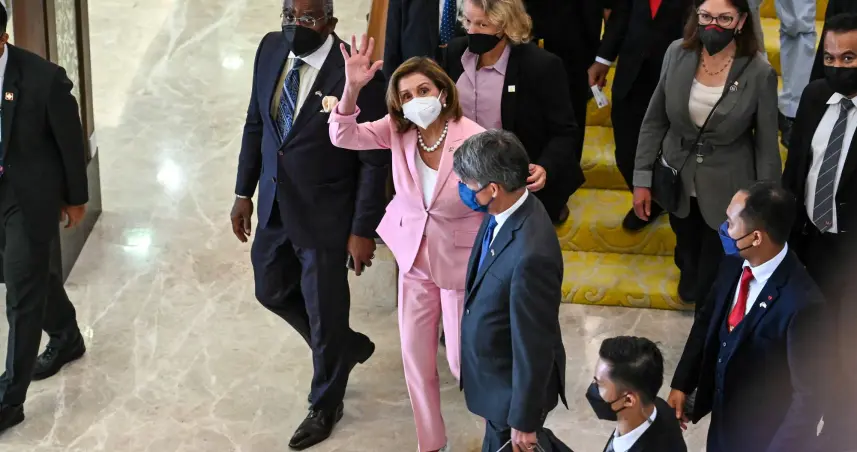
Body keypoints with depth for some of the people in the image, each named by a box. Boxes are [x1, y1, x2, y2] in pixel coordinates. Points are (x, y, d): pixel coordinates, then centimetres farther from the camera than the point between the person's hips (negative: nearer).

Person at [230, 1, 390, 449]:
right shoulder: (271, 49, -5)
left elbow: (375, 161, -16)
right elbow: (255, 123, 7)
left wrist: (363, 230, -14)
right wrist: (244, 192, 9)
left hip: (325, 216, -6)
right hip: (275, 205, 7)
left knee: (325, 313, 10)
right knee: (272, 292, 22)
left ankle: (325, 404, 36)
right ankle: (347, 346, 46)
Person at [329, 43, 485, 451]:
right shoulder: (398, 130, -12)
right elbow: (344, 137, -21)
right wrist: (352, 87, -38)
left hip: (461, 261, -4)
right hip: (413, 258, 4)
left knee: (462, 359, 7)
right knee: (415, 356, 14)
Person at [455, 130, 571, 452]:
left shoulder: (530, 254, -38)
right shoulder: (506, 210, -10)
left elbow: (534, 347, -28)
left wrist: (524, 421, -17)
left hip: (517, 384, -8)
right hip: (496, 369, 8)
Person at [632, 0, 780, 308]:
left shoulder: (759, 73, -20)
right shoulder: (677, 54, -11)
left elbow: (767, 148, -11)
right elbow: (654, 121, 0)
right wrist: (642, 179, 0)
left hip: (727, 193, -3)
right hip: (679, 184, 4)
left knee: (715, 281, 11)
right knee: (688, 256, 27)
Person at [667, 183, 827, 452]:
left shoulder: (802, 303, -32)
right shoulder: (735, 262, -11)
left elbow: (809, 394, -24)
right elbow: (707, 321, 6)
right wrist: (681, 384, 5)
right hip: (723, 412, 6)